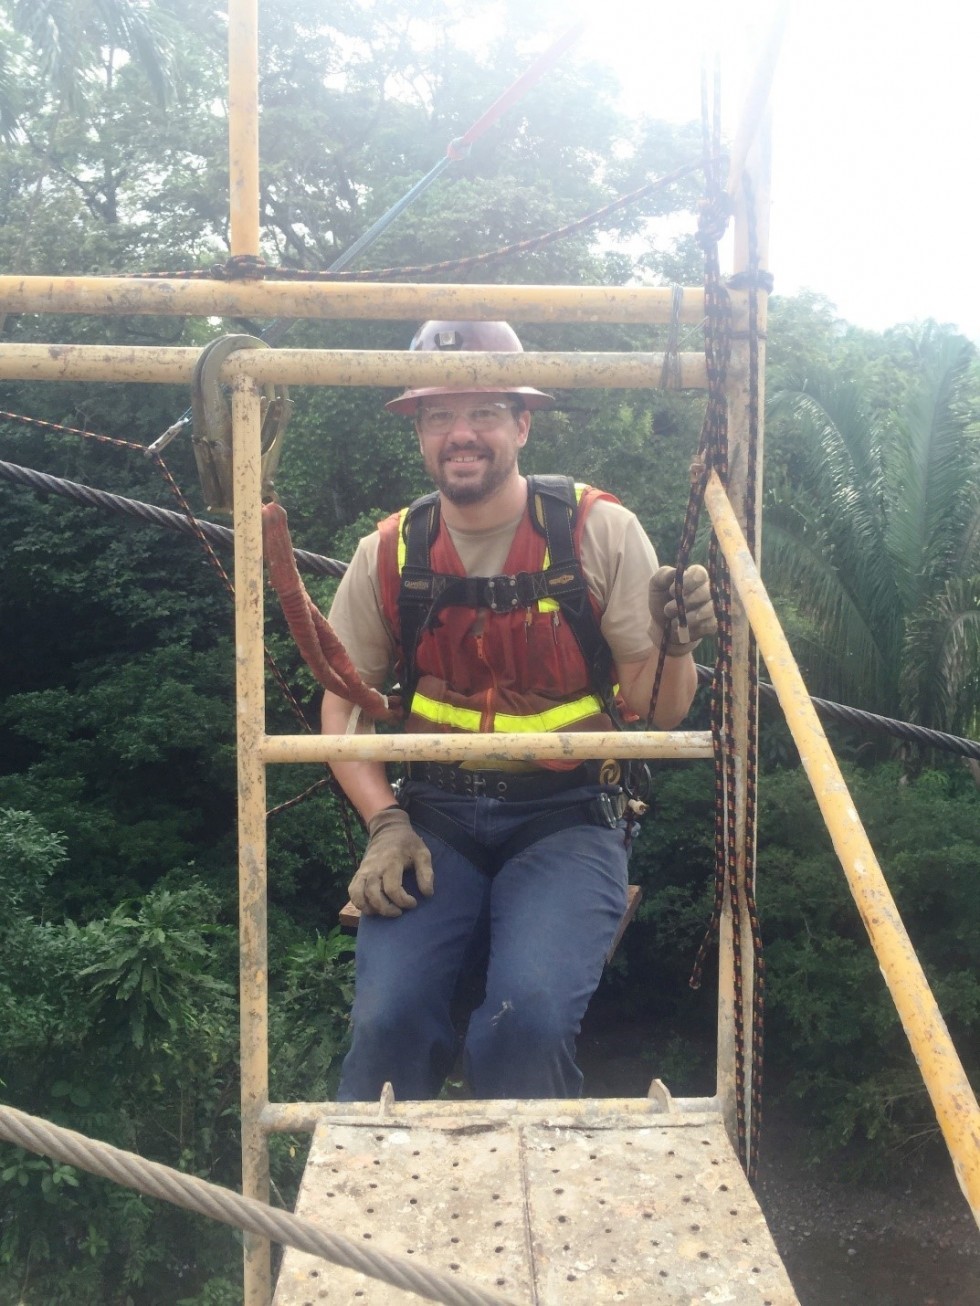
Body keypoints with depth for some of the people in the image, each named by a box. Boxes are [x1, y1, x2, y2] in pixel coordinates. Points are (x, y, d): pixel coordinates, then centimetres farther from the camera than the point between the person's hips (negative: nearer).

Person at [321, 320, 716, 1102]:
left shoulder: (599, 531, -4)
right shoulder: (390, 553, 2)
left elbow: (657, 711, -2)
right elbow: (343, 705, 10)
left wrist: (674, 648, -24)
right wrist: (385, 825, -4)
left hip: (568, 812, -1)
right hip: (435, 813, 2)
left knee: (528, 1018, -24)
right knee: (389, 1019, -19)